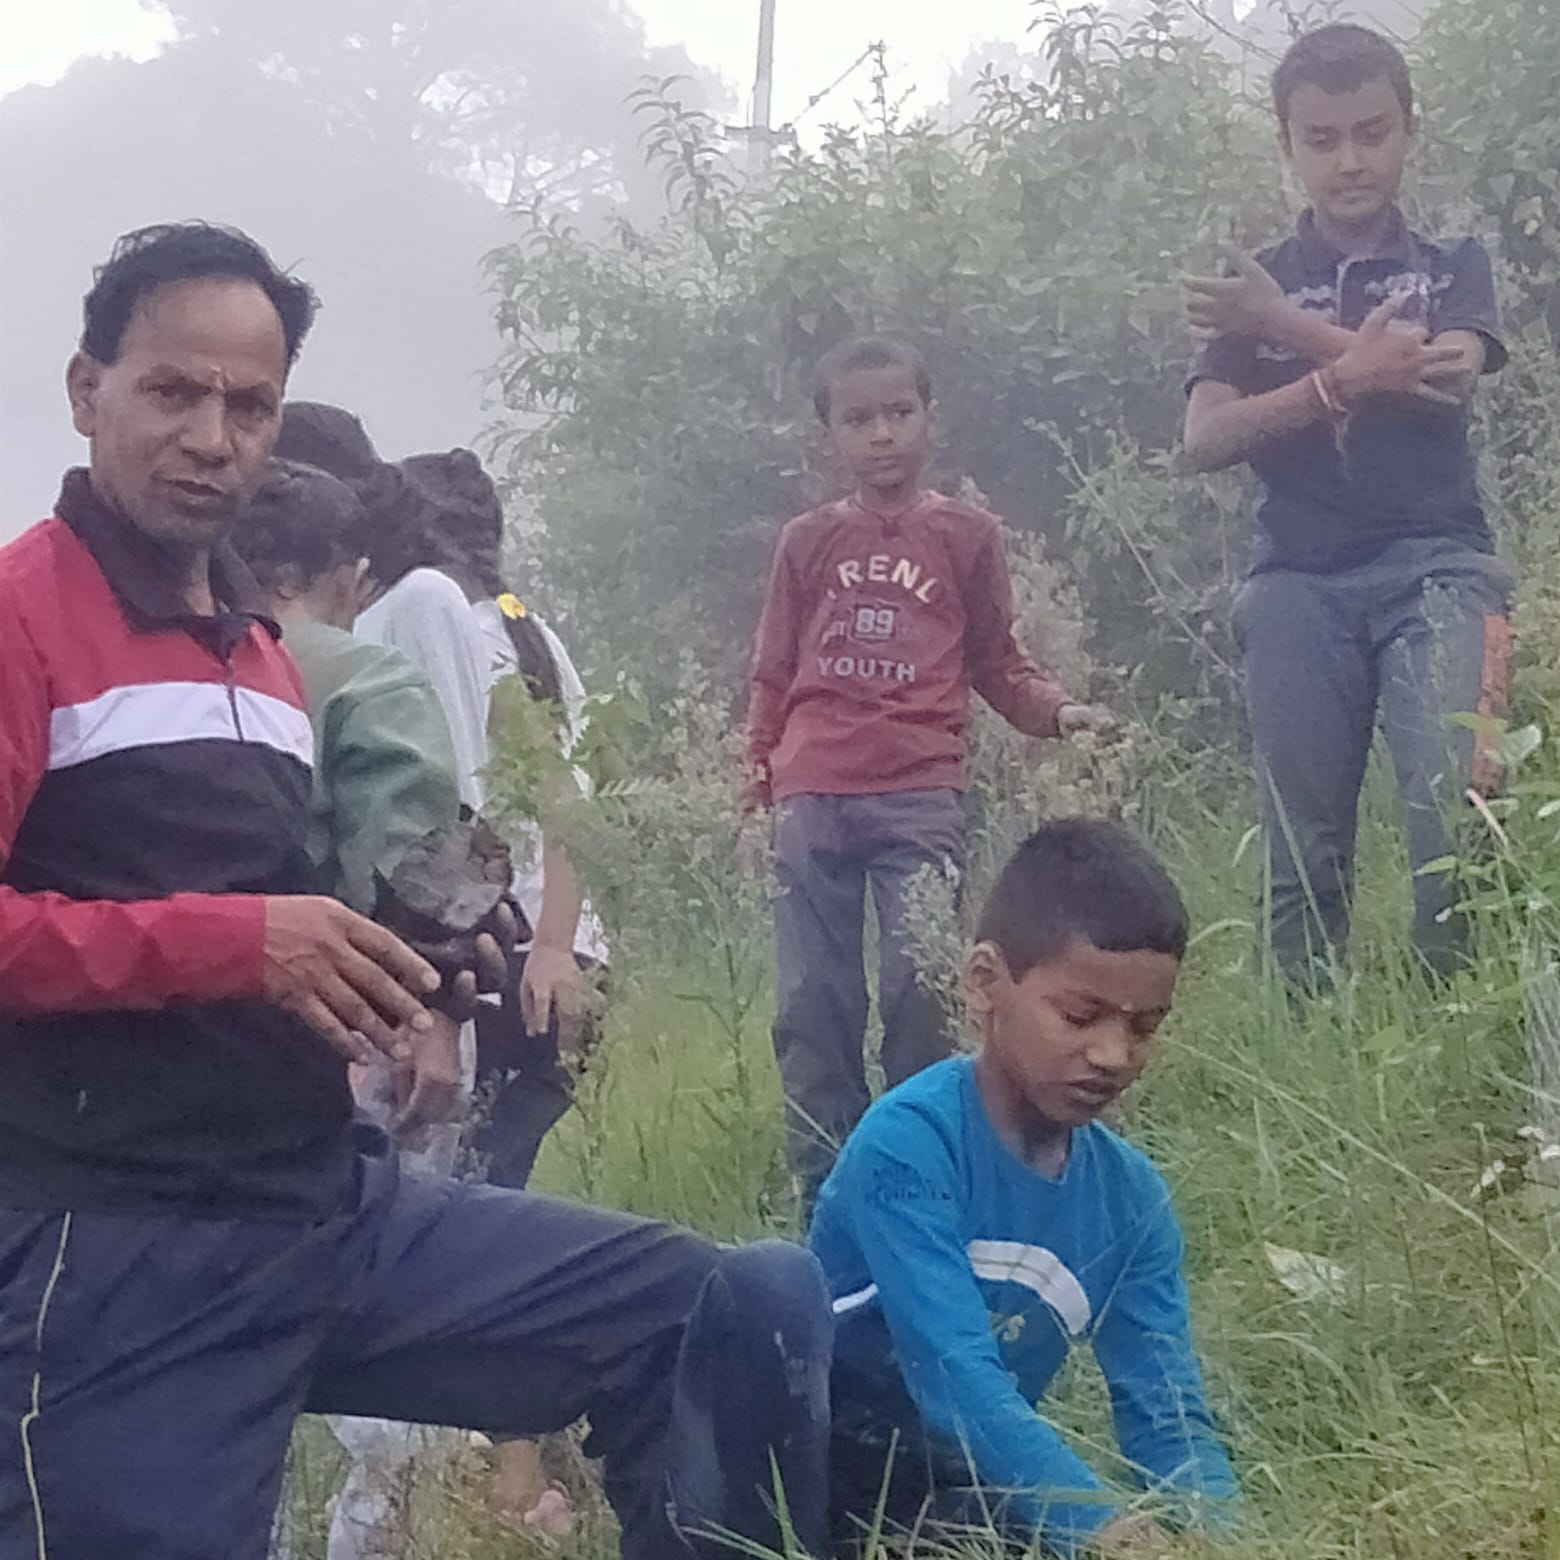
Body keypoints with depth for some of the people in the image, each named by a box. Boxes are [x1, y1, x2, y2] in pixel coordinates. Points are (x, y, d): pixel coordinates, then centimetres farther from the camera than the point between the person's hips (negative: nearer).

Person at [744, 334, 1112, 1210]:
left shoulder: (967, 537, 10)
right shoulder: (809, 542, 14)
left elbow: (998, 662, 14)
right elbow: (774, 676, 16)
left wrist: (1056, 711, -5)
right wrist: (757, 793, 10)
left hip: (922, 798, -2)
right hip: (812, 799, 2)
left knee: (920, 995, -10)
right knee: (812, 1007, 1)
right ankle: (824, 1192, 8)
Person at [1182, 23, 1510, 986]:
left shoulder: (1452, 267, 16)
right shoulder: (1254, 287, 16)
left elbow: (1449, 378, -6)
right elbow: (1206, 439, 1)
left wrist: (1290, 328, -8)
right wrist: (1343, 377, -13)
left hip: (1435, 567, -1)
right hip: (1302, 585, 1)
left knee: (1456, 807, -21)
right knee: (1303, 852, -2)